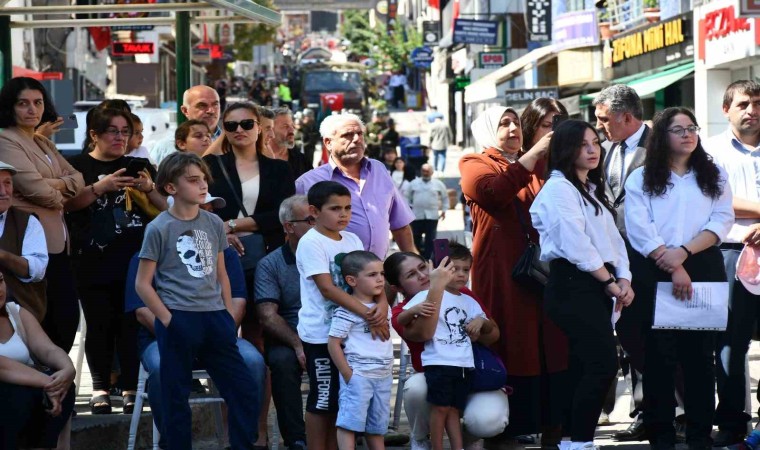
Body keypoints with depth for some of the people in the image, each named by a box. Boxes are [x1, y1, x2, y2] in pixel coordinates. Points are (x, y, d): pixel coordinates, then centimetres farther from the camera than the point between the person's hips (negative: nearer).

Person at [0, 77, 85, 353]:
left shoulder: (44, 144, 19)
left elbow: (77, 179, 11)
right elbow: (34, 188, -19)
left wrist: (58, 184, -11)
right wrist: (60, 198, 1)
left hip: (57, 240, 9)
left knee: (68, 315, 8)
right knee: (41, 321, -5)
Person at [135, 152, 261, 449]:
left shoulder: (214, 223, 8)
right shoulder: (159, 228, -6)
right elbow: (143, 284, -4)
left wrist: (229, 317, 11)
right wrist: (167, 320, -10)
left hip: (214, 317, 5)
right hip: (178, 321, -5)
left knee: (245, 392, 4)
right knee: (177, 400, 3)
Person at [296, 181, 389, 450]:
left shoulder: (352, 240, 9)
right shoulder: (311, 243, -13)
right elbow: (328, 289, -20)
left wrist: (381, 304, -17)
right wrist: (367, 314, -26)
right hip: (321, 334, -7)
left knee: (341, 397, 12)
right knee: (322, 399, -1)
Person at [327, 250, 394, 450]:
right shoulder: (346, 311, -13)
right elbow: (333, 344, -13)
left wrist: (389, 371, 17)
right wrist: (348, 375, -14)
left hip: (383, 377, 8)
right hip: (358, 376, -8)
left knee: (376, 426, 14)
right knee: (350, 423, -10)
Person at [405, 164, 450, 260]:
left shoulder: (438, 184, 6)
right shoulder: (414, 183, 8)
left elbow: (445, 197, 15)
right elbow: (407, 196, 15)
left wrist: (444, 210, 10)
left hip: (432, 216, -1)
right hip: (416, 215, 1)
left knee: (430, 239, -2)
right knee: (416, 238, 5)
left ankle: (427, 258, 2)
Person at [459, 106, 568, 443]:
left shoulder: (539, 165, 20)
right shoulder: (474, 165, 5)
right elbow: (494, 191, -16)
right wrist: (534, 153, -19)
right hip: (502, 273, -4)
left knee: (551, 348, 1)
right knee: (508, 350, -5)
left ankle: (552, 432, 6)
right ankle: (503, 431, 0)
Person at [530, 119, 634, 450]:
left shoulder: (592, 190, 22)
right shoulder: (559, 188, -8)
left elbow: (612, 238, 17)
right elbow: (575, 243, -16)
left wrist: (624, 278, 1)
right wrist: (609, 281, -9)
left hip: (597, 286, 9)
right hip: (573, 285, -9)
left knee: (587, 367, 7)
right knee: (604, 364, -15)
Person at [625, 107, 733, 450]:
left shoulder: (713, 176, 12)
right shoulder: (641, 178, 6)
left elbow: (722, 221, 1)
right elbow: (640, 231, -4)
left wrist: (684, 252, -13)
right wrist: (673, 268, -14)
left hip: (704, 269, 1)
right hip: (656, 272, -1)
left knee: (700, 353, 1)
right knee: (659, 355, -2)